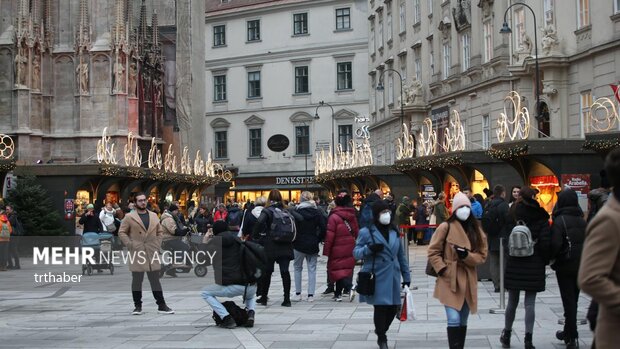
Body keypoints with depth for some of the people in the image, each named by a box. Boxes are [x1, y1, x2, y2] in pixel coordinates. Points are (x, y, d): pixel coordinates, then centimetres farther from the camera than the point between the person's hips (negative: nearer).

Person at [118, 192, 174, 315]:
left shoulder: (154, 216, 12)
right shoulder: (129, 217, 0)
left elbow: (160, 231, 18)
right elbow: (122, 232, 0)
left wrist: (158, 244, 6)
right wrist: (130, 245, -9)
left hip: (152, 254, 3)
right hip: (137, 253, -3)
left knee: (155, 280, 6)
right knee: (137, 281, 3)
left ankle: (161, 306, 8)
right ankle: (138, 306, 12)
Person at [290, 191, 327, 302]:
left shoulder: (295, 211, -7)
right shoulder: (317, 212, -1)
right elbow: (323, 228, -5)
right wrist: (318, 239, 6)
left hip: (299, 244, -1)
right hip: (313, 245, 2)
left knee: (297, 267, 13)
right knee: (312, 269, 7)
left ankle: (298, 293, 10)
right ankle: (311, 294, 3)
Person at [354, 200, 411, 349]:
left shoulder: (394, 232, 13)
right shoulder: (366, 232, -4)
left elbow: (401, 256, 17)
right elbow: (356, 253, -3)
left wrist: (406, 276, 16)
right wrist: (369, 249, -22)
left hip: (393, 278, 5)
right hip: (376, 278, -5)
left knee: (393, 308, 6)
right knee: (380, 308, -4)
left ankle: (381, 332, 33)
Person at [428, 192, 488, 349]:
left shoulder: (476, 229, 6)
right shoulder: (445, 227, -7)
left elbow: (482, 255, 5)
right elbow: (433, 252, -3)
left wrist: (467, 255, -14)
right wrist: (442, 269, -14)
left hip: (468, 281, 5)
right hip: (449, 280, -5)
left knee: (463, 321, 12)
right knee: (454, 320, -14)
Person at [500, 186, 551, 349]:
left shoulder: (513, 215, -2)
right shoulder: (541, 218, -6)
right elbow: (545, 243, -8)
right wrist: (544, 261, 3)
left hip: (514, 264, 1)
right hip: (534, 266, -1)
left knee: (512, 302, 13)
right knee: (530, 303, 2)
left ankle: (506, 335, 25)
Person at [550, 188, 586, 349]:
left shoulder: (559, 220, -14)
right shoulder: (582, 220, 3)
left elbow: (555, 244, -21)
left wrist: (550, 258, -4)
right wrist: (582, 256, 13)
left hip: (565, 265, -5)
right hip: (581, 266, 5)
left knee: (568, 301, 1)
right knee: (573, 299, 16)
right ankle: (568, 331, 28)